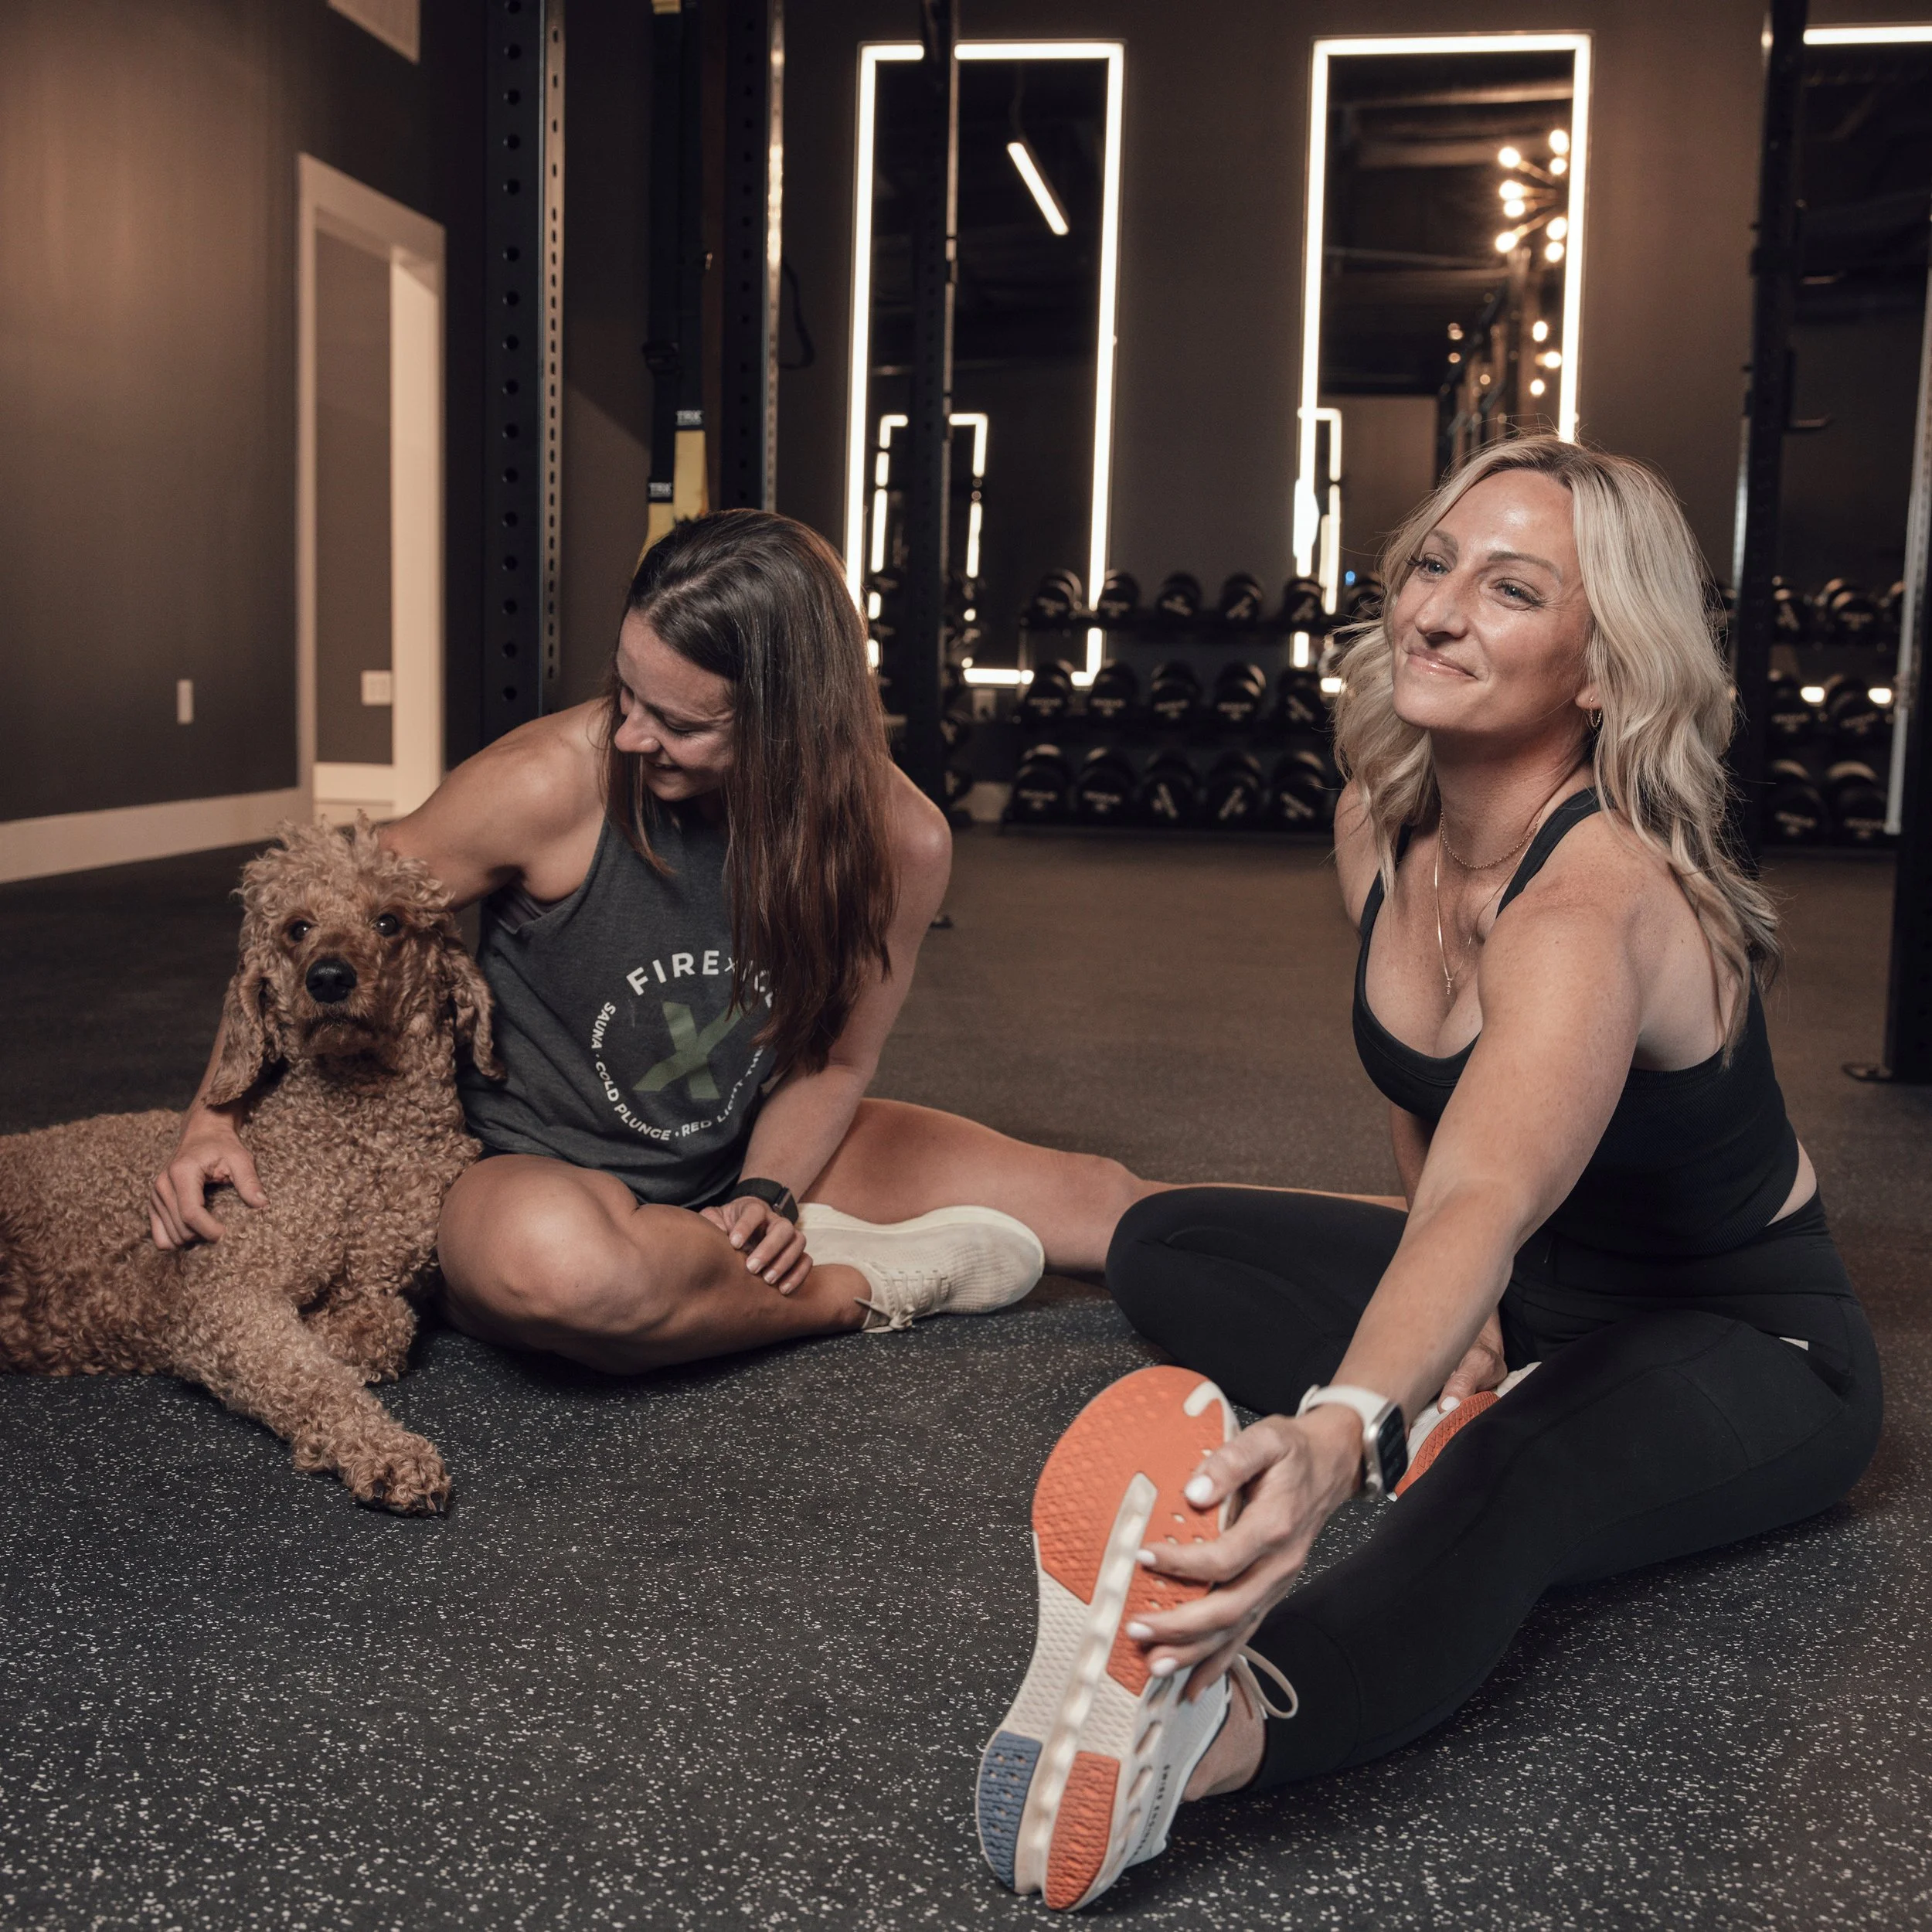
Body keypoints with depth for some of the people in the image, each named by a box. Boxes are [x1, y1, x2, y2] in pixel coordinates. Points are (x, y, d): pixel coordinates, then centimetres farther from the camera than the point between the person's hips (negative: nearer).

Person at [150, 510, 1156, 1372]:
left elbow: (831, 1060, 0)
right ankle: (856, 1286, -17)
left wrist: (767, 1197, -18)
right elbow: (320, 924, -10)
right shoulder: (555, 781, -24)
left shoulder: (900, 842, -15)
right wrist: (215, 1116, -18)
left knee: (1095, 1195, 1)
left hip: (746, 1165, 3)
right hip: (528, 1168, -2)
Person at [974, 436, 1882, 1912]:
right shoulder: (1380, 826, -8)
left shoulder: (1599, 904, -33)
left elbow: (1487, 1202, -52)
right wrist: (1439, 1368, -6)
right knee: (1163, 1249, -1)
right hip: (1527, 1300, 8)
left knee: (1502, 1487, -43)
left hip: (1751, 1347, -8)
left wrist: (1340, 1432, -70)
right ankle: (1467, 1410, -16)